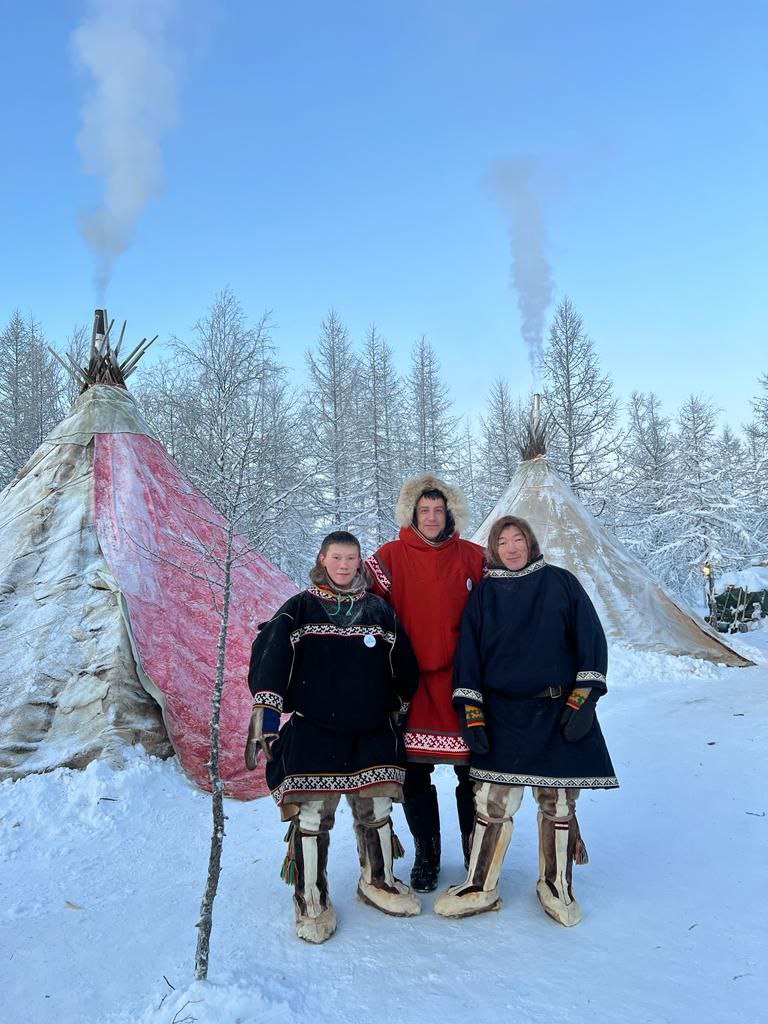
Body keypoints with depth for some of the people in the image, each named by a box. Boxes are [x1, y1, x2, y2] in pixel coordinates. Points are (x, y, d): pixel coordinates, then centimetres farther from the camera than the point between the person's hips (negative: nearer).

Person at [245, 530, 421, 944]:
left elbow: (403, 665, 16)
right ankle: (311, 901, 15)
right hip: (311, 730, -3)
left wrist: (401, 706, 19)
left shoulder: (379, 611, 9)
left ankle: (378, 882, 32)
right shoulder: (299, 609, 0)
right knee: (312, 814, -3)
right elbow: (270, 657, -6)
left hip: (371, 731, 3)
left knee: (376, 809, 10)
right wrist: (265, 709, -11)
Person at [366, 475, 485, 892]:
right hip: (411, 680, 0)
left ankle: (476, 853, 27)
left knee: (471, 771, 7)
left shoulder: (472, 556, 4)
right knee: (415, 774, 9)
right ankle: (426, 857, 27)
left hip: (460, 678, 0)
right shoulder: (392, 556, 1)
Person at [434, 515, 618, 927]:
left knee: (558, 803, 7)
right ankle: (480, 888, 15)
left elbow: (590, 639, 1)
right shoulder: (484, 594, 7)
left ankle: (556, 887, 26)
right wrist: (471, 713, -1)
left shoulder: (561, 583, 3)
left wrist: (583, 699, -6)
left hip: (559, 713, -1)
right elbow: (468, 653, 6)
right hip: (503, 715, 1)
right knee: (491, 802, -2)